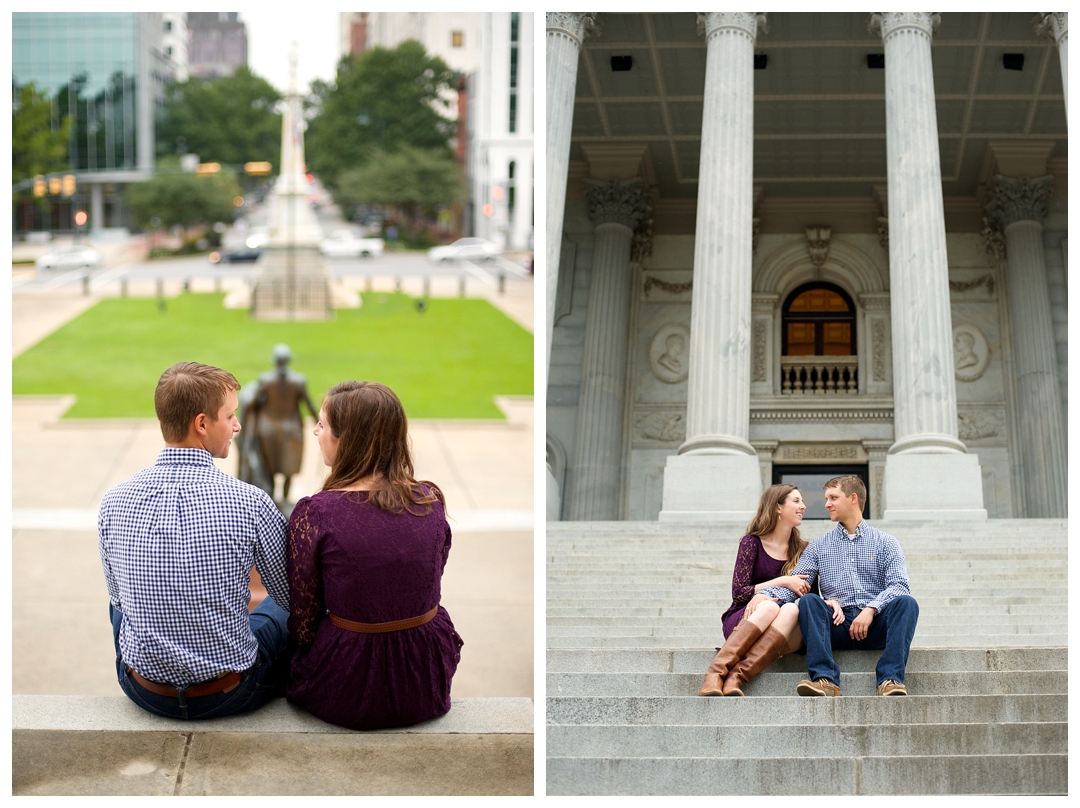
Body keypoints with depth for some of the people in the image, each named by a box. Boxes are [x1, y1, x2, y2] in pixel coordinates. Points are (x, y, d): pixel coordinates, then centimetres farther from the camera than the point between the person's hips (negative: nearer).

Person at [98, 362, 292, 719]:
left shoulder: (113, 502, -10)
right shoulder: (250, 503, -19)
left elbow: (119, 597, 7)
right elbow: (294, 597, -3)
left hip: (144, 691, 3)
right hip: (229, 695, -3)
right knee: (282, 609, 29)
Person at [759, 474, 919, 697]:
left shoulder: (886, 543, 14)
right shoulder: (819, 546, 19)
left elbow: (898, 585, -1)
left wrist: (871, 609, -19)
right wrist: (767, 595, -16)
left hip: (876, 624, -1)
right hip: (838, 625, 1)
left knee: (906, 602, -29)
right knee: (809, 600, -27)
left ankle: (890, 679, -41)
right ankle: (825, 679, -41)